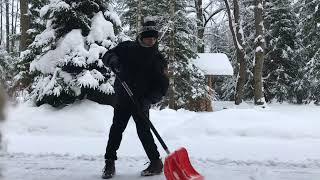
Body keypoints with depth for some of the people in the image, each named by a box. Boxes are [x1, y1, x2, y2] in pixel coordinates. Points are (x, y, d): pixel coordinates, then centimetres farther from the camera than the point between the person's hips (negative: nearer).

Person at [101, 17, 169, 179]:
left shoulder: (158, 59, -4)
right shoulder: (127, 48, -1)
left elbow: (162, 86, -8)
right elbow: (107, 55, 3)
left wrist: (149, 99, -24)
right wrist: (113, 60, -21)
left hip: (142, 102, -2)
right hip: (122, 99, 2)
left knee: (143, 131, -8)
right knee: (116, 129, -1)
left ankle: (156, 162, 4)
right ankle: (109, 163, 8)